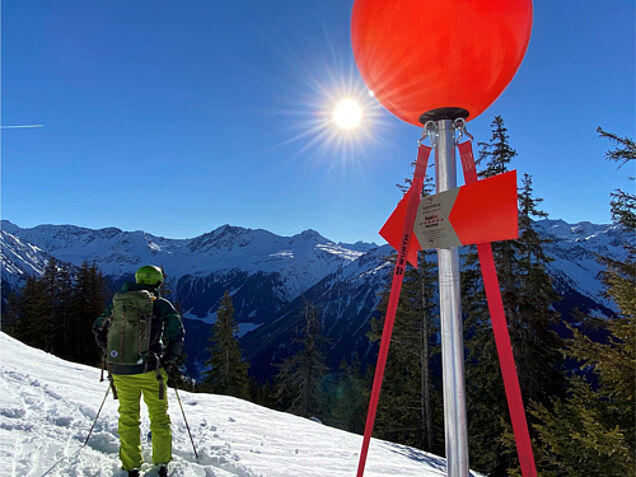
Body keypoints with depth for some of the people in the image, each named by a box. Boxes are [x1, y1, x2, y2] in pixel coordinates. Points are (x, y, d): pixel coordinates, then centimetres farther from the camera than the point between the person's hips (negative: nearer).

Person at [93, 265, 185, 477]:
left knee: (128, 417, 18)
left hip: (120, 370, 3)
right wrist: (172, 358, 1)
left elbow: (98, 328, 16)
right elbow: (177, 332, -14)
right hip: (149, 370, -3)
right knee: (159, 415, 14)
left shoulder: (117, 302, 9)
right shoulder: (161, 304, -4)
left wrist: (111, 353, 25)